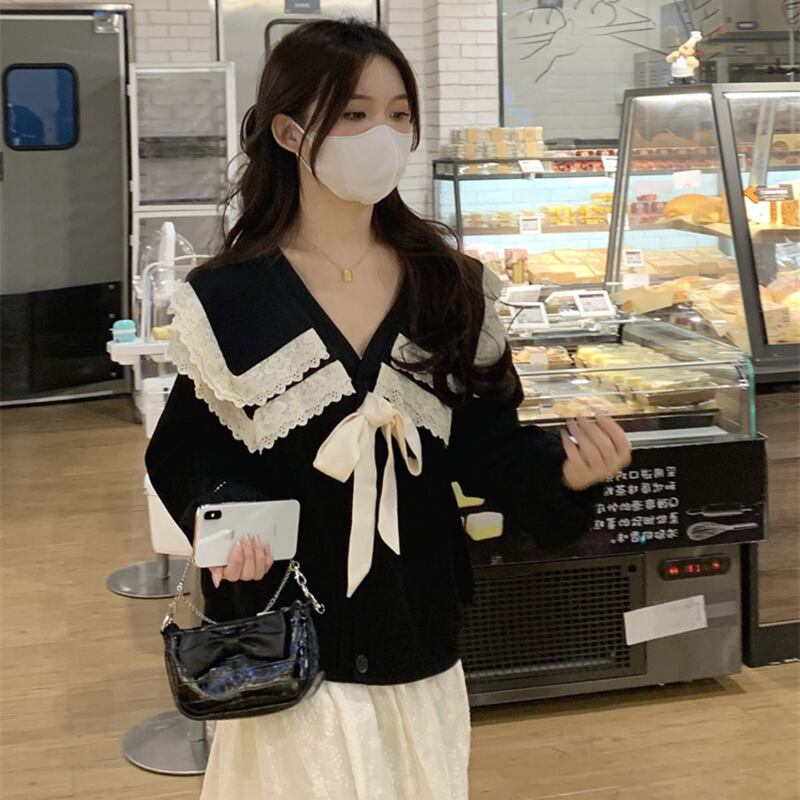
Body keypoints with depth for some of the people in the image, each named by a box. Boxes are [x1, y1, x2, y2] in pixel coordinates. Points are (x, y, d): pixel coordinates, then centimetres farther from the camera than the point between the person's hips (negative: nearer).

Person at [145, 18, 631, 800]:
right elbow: (190, 449, -4)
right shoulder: (228, 299, -8)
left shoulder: (451, 287, 0)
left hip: (417, 640, 3)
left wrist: (562, 470, -19)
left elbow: (487, 446, 0)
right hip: (288, 647, -3)